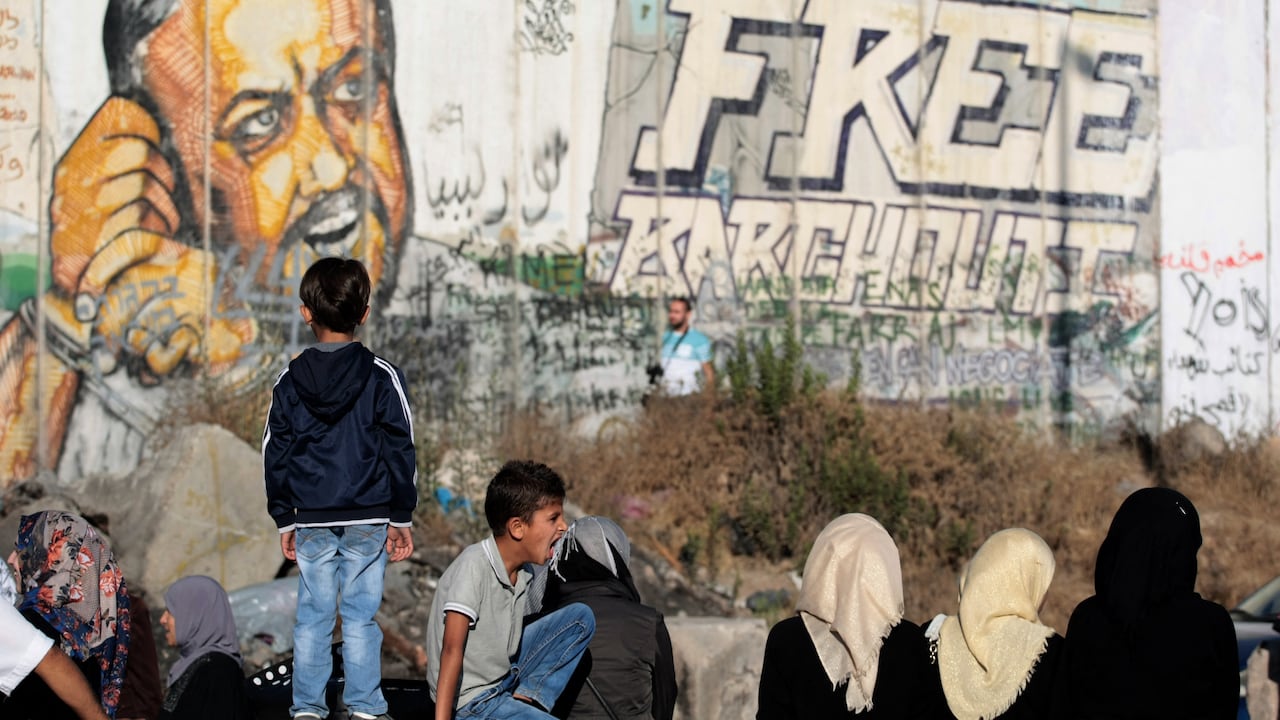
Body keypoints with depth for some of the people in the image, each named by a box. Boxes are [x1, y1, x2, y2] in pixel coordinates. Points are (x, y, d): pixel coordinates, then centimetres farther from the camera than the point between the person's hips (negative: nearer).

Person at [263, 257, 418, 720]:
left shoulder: (290, 382, 3)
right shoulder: (381, 377, -4)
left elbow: (275, 455, 7)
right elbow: (400, 450, -3)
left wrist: (284, 519, 15)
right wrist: (401, 517, 5)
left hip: (311, 521, 2)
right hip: (368, 518, -2)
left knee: (312, 616, 7)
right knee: (361, 616, 2)